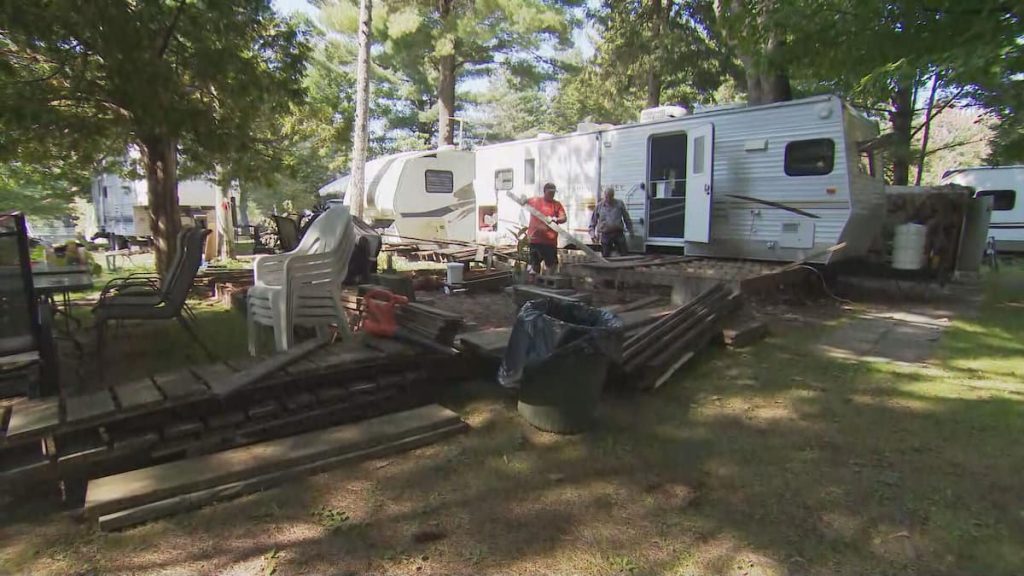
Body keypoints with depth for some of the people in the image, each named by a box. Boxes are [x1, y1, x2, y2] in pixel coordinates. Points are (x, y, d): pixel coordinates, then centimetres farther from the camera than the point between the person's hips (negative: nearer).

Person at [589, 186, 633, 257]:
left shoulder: (619, 204, 5)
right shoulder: (599, 206, 5)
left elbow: (626, 218, 12)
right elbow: (593, 220, 10)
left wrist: (630, 230, 10)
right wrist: (592, 232, -1)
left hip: (618, 233, 0)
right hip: (605, 235, 0)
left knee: (624, 254, 2)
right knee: (605, 256, 3)